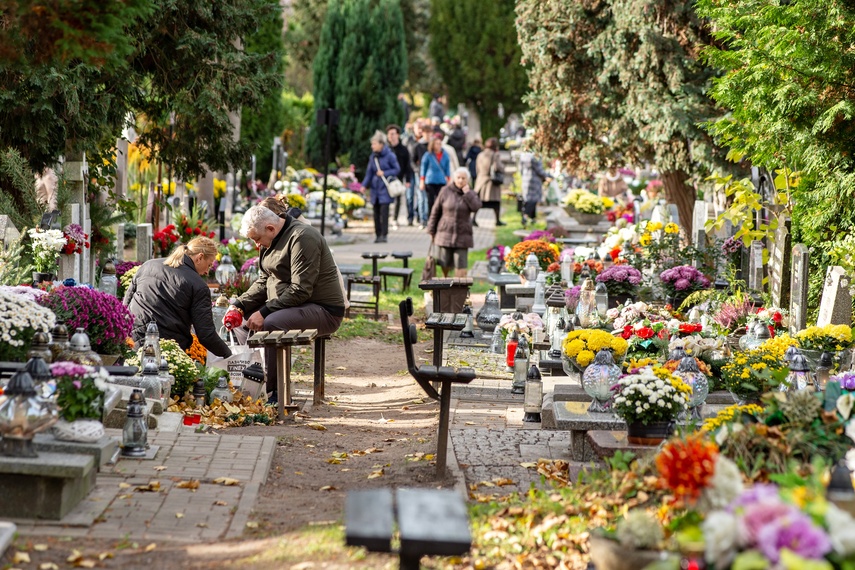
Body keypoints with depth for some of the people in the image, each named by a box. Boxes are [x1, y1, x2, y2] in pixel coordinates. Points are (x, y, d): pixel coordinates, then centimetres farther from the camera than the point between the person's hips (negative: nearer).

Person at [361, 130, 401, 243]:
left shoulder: (389, 155, -6)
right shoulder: (373, 157, 9)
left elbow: (397, 170, -1)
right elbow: (369, 172, 11)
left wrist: (384, 173, -12)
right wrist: (364, 185, -1)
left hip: (385, 188, -5)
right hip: (375, 187, 5)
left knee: (384, 211, -13)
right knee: (376, 212, 6)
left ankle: (383, 235, -12)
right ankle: (378, 234, 13)